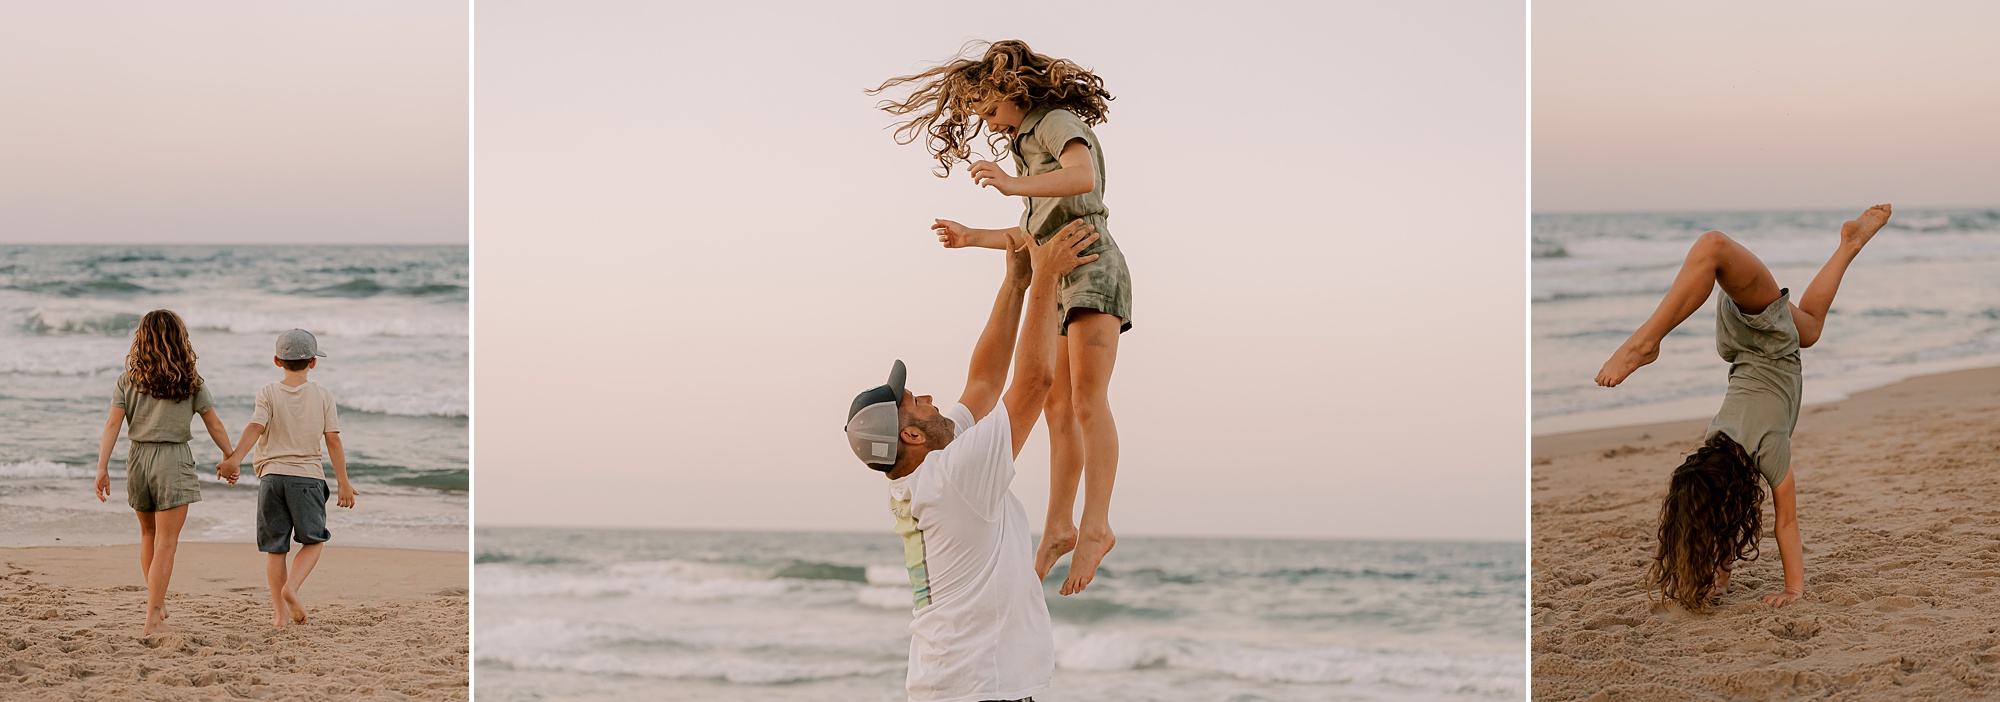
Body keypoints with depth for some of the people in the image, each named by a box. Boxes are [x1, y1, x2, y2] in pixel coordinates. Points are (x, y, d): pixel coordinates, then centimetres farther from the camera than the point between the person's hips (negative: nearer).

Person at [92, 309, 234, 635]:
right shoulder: (190, 382, -2)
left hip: (138, 457, 3)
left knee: (149, 534, 22)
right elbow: (215, 427, 1)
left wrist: (102, 467, -6)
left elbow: (112, 425, -5)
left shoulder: (129, 380, 2)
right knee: (166, 542, -3)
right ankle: (153, 618, -9)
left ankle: (156, 603, 30)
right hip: (173, 461, -3)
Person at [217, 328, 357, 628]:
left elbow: (255, 428, -15)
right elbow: (333, 441, 1)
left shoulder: (268, 394, 2)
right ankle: (291, 587, -13)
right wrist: (344, 483, 5)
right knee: (314, 540, 12)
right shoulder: (322, 395, 2)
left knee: (274, 547, 8)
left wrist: (234, 460, -24)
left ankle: (278, 611, 9)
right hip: (307, 475, -1)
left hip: (272, 475, 1)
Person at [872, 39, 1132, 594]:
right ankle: (1059, 527, 13)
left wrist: (1014, 186, -40)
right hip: (1061, 283, 10)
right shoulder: (1030, 145, 23)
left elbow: (1084, 175, -28)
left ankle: (1096, 527, -26)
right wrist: (971, 237, 19)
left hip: (1092, 266, -10)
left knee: (1087, 403, -19)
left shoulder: (1059, 122, -4)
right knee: (1059, 409, 8)